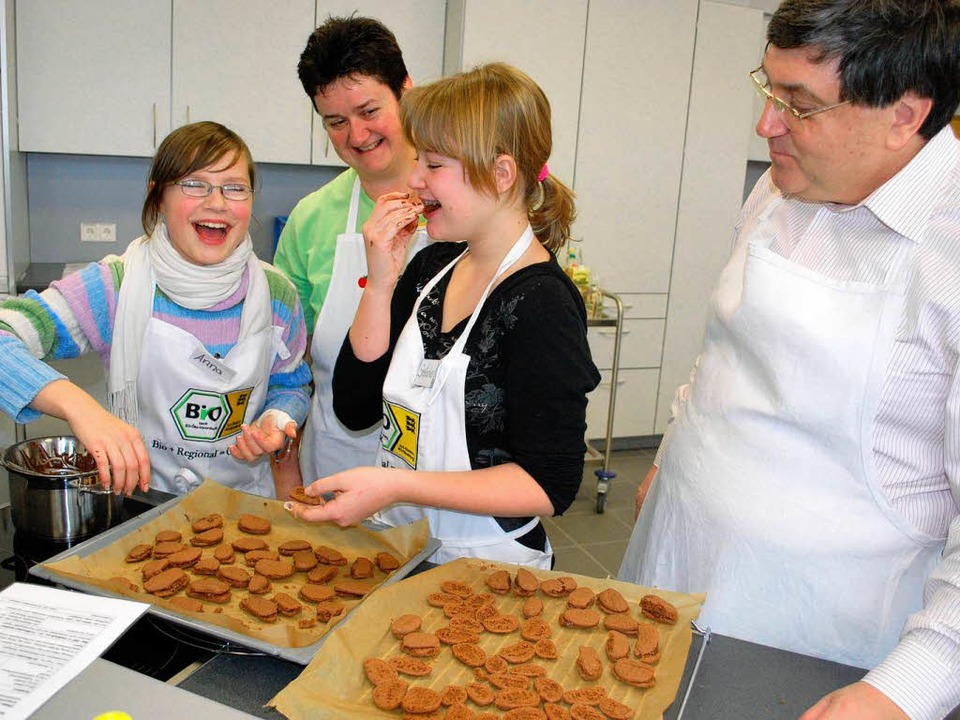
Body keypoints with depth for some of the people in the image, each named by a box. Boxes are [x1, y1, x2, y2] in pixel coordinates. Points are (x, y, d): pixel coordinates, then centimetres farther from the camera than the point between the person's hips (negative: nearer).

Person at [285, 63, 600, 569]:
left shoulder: (540, 302, -18)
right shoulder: (432, 265, 4)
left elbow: (550, 485, -19)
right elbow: (356, 408, 1)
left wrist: (396, 485, -25)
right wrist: (380, 284, -9)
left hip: (485, 573, -4)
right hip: (399, 552, 4)